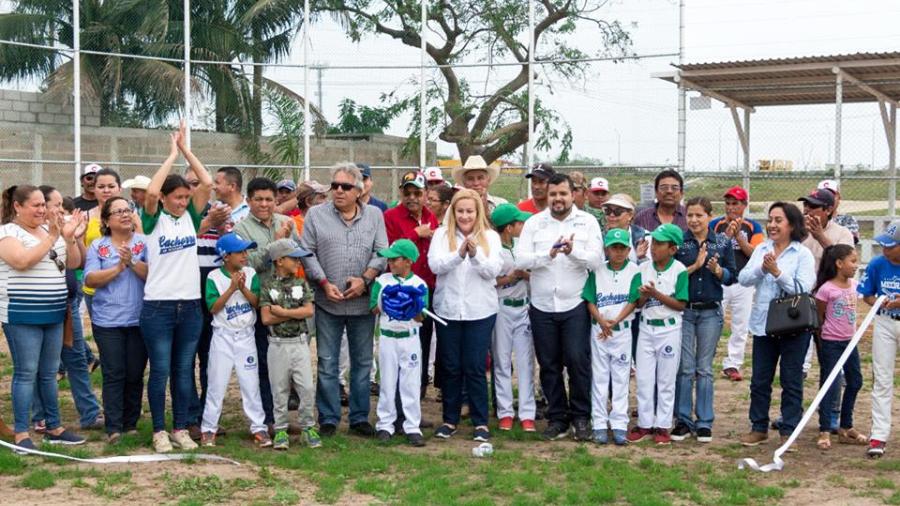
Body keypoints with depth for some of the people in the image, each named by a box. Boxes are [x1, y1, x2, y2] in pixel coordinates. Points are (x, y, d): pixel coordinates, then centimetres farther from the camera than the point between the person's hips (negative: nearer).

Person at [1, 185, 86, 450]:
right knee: (26, 373, -5)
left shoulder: (51, 229, 12)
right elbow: (22, 261, -23)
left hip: (52, 314, 7)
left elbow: (74, 263, 10)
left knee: (49, 373, 13)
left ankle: (54, 428, 21)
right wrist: (51, 237, -21)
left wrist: (68, 237, -6)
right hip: (22, 316, -6)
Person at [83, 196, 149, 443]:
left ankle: (131, 424, 16)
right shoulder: (97, 246, 6)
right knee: (113, 374, -3)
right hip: (107, 322, 0)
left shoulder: (144, 243, 4)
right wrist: (118, 268, -14)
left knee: (135, 374, 5)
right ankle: (113, 428, -2)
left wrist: (132, 262, -20)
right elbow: (90, 279, -5)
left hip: (139, 320, 0)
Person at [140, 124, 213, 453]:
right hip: (158, 306, -4)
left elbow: (207, 184, -2)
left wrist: (185, 149, -3)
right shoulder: (153, 219, -2)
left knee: (184, 370, 10)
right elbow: (151, 192, -20)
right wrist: (172, 154, -12)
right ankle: (159, 431, 11)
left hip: (190, 306, 4)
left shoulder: (190, 217, 8)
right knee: (160, 370, 2)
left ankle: (181, 428, 18)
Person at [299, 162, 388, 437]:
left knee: (362, 362, 9)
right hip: (328, 302, -2)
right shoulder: (316, 214, 3)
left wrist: (365, 279, -10)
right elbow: (307, 253, 0)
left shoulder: (374, 215, 8)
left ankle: (360, 417, 19)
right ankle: (328, 419, 12)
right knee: (327, 363, 3)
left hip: (363, 302, 2)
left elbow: (381, 253, 4)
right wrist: (324, 283, -10)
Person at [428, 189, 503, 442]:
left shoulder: (490, 237, 4)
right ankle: (450, 420, 19)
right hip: (448, 309, 1)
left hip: (480, 311, -1)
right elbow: (435, 265, -10)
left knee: (475, 368, -1)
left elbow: (493, 270, -7)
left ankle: (481, 422, 8)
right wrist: (459, 254, -27)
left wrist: (475, 255, -25)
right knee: (450, 368, 7)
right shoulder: (442, 234, 4)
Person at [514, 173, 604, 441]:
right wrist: (549, 254, -20)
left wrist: (573, 251, -24)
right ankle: (557, 417, 18)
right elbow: (521, 260, -5)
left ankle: (580, 416, 8)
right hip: (542, 305, 2)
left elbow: (597, 260, -7)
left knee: (577, 360, -6)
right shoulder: (534, 223, 6)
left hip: (575, 305, -2)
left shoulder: (588, 222, 3)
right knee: (549, 364, 7)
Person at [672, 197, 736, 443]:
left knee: (705, 368, 6)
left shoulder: (723, 243, 3)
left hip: (710, 312, 1)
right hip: (683, 310, -1)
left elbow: (731, 277, 5)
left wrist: (717, 270, -15)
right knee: (685, 368, 1)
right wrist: (695, 265, -14)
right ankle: (683, 421, 11)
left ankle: (704, 423, 13)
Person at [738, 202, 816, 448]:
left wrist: (777, 272, -21)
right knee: (759, 380, 11)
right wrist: (761, 269, -19)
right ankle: (759, 428, 23)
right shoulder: (761, 250, 7)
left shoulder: (803, 254, -6)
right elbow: (743, 279, -3)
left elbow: (803, 289, -17)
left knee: (791, 381, 5)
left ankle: (789, 430, 15)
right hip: (763, 323, 4)